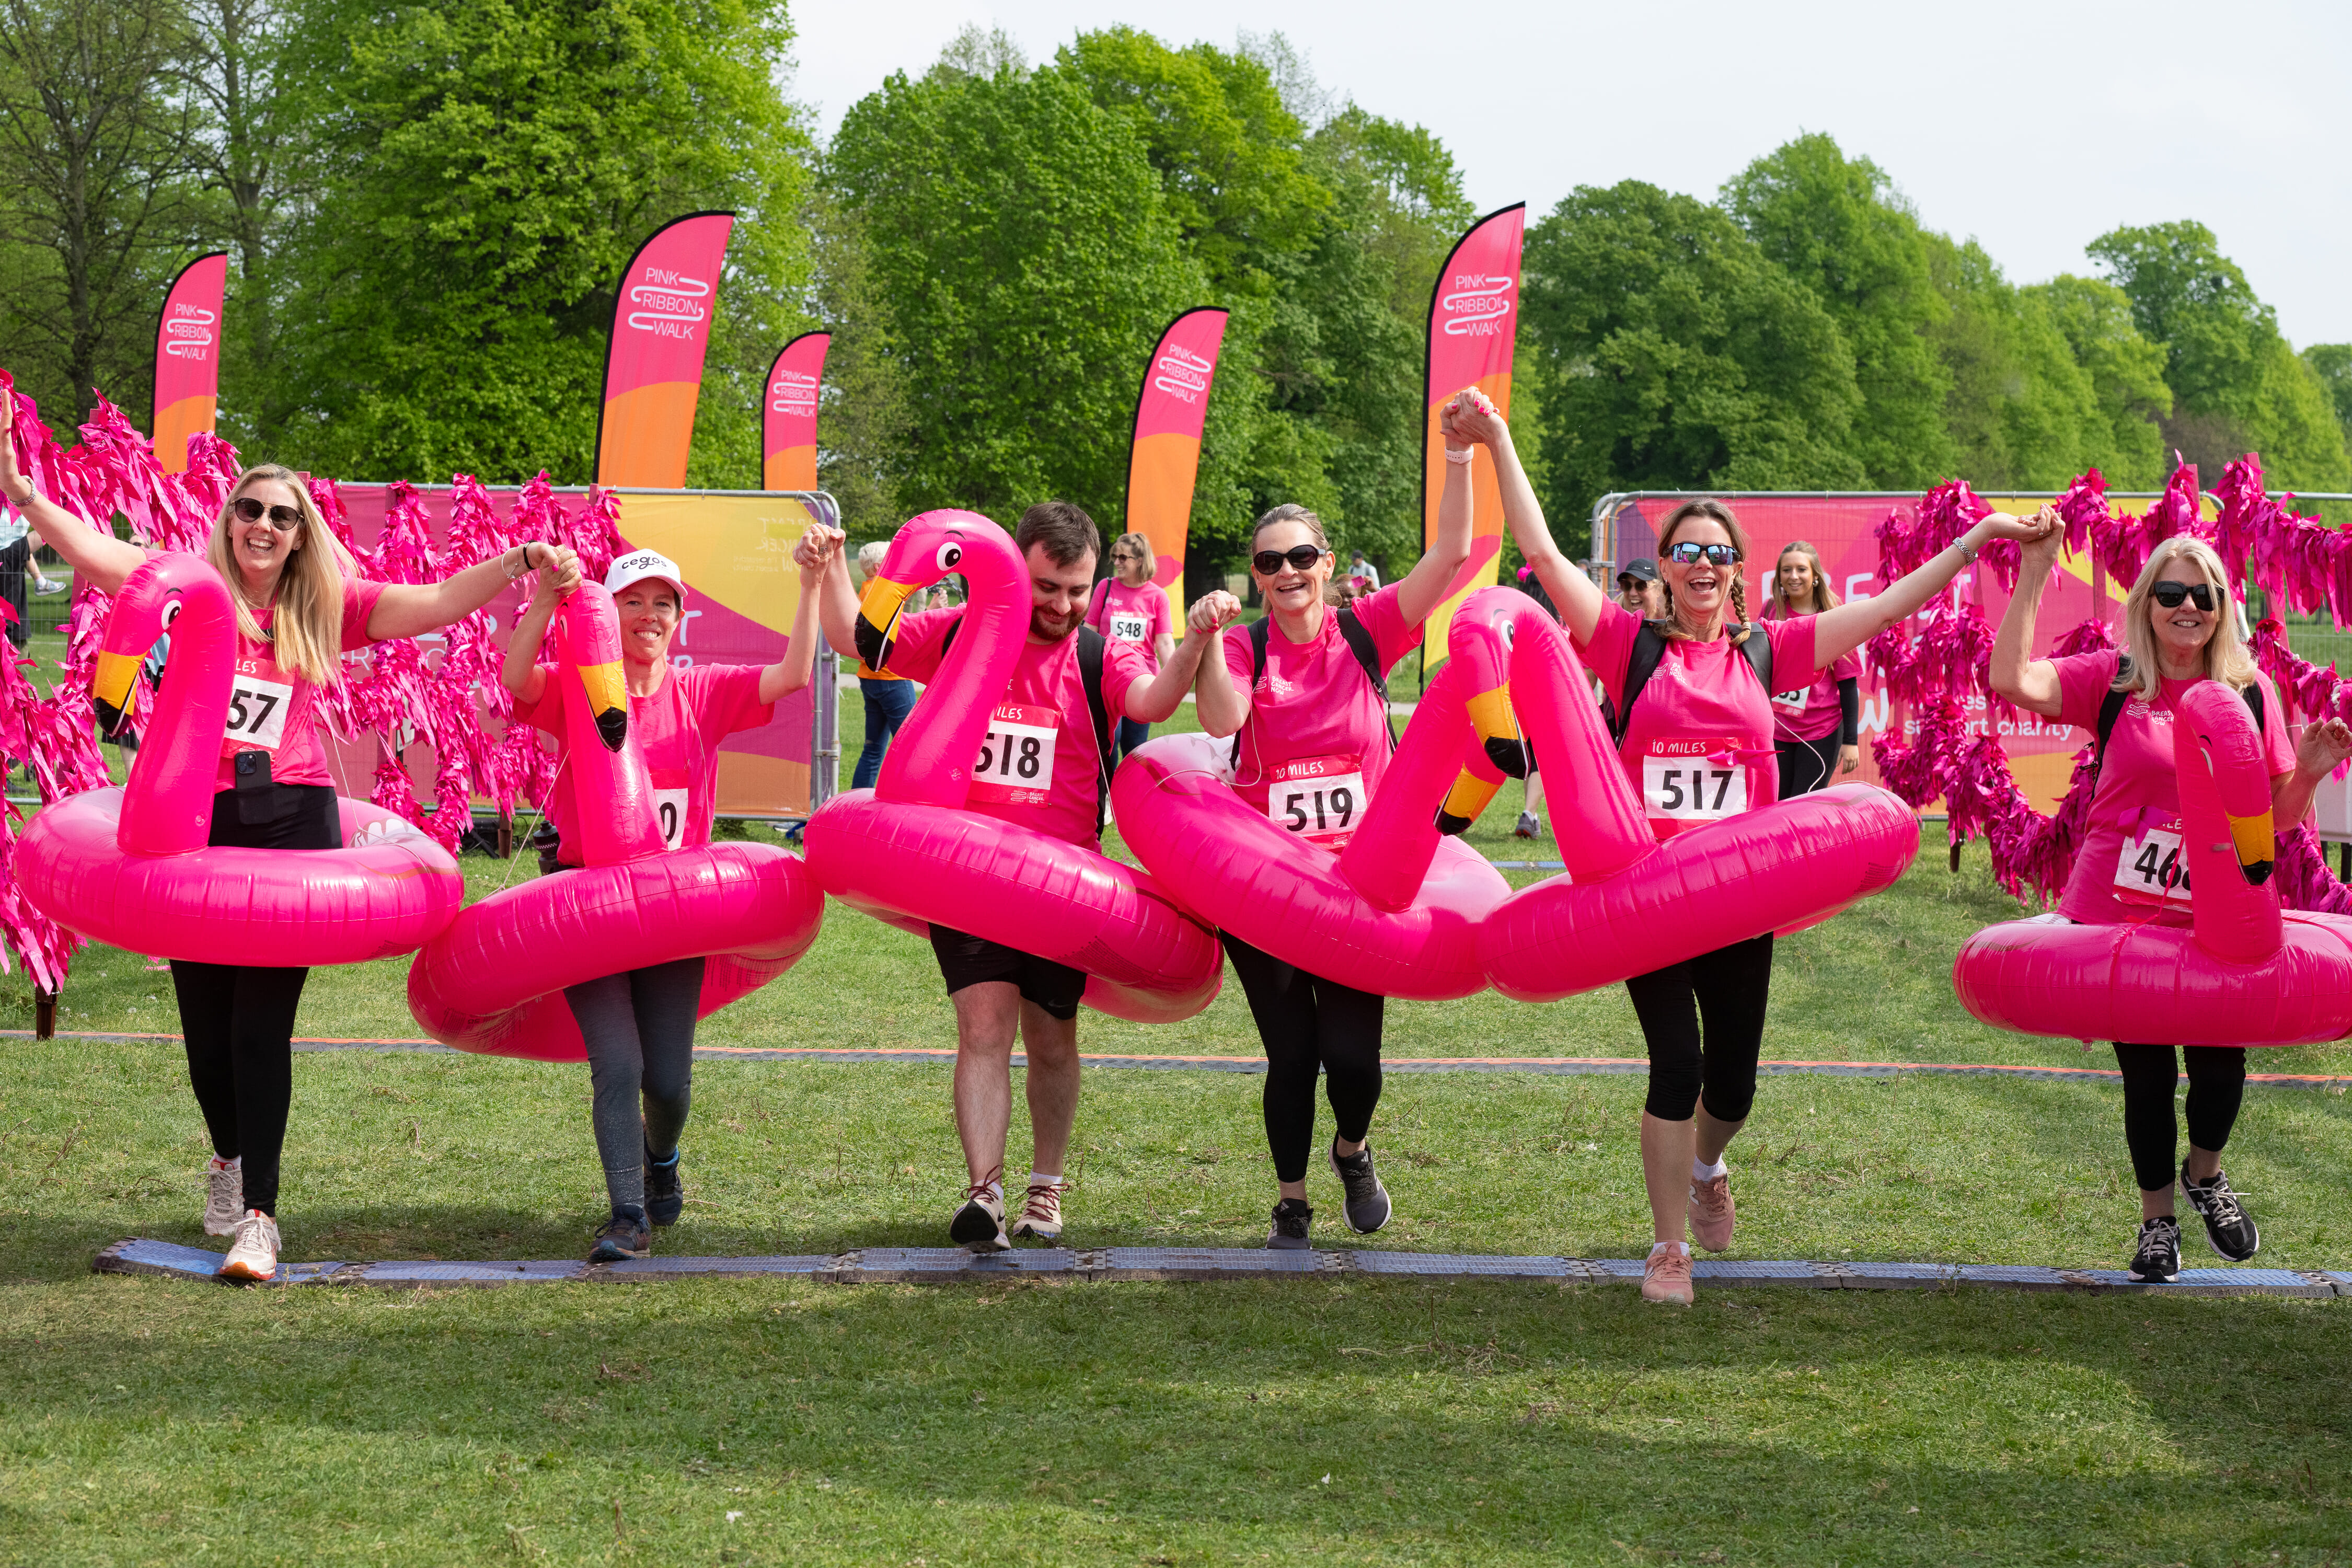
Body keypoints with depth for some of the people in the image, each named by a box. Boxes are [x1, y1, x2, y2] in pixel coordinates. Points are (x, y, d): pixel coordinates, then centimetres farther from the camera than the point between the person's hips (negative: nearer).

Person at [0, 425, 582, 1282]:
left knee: (262, 1024, -7)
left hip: (290, 820, -1)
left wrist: (524, 561, -8)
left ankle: (259, 1214, -6)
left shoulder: (325, 609, 8)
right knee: (205, 1018, 11)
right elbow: (97, 553, -8)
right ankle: (228, 1157, 40)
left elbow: (436, 603, 3)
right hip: (194, 822, 1)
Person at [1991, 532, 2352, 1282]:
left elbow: (2278, 816, 7)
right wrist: (2033, 573, -19)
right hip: (2117, 918, -1)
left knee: (2219, 1063, 2)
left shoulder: (2253, 692, 2)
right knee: (2146, 1073, 8)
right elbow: (2013, 680, -18)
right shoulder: (2112, 680, -3)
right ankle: (2157, 1214, 31)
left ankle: (2204, 1172, 36)